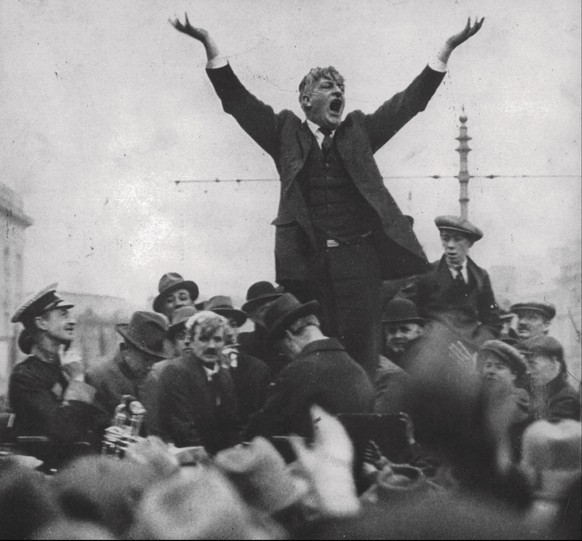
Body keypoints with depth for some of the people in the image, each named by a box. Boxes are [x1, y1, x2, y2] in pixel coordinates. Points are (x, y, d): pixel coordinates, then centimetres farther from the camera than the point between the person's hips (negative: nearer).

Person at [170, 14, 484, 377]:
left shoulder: (359, 132, 15)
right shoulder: (287, 133, 11)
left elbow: (409, 102, 13)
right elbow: (237, 99, 6)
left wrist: (448, 48, 7)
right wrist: (209, 44, -4)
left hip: (359, 258, 1)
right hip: (307, 261, -1)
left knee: (362, 352, -1)